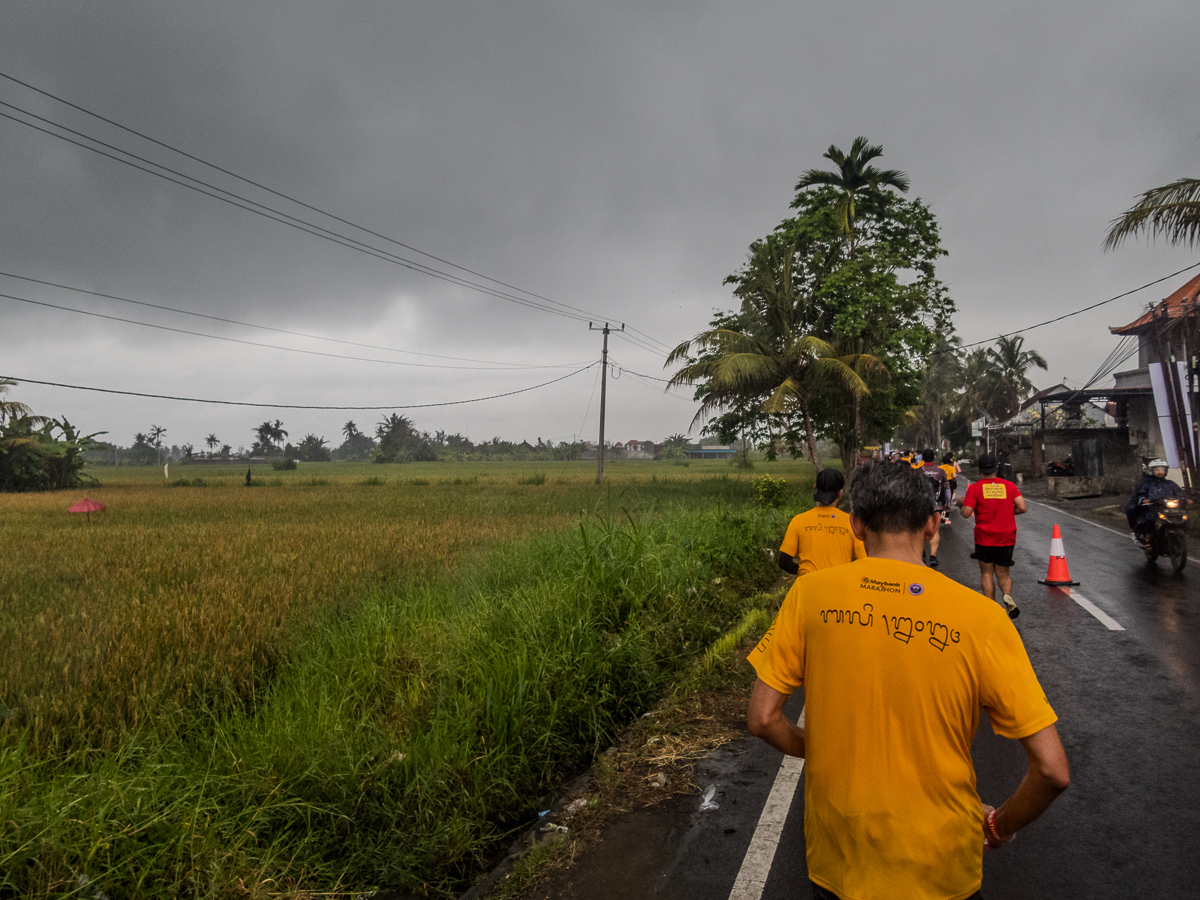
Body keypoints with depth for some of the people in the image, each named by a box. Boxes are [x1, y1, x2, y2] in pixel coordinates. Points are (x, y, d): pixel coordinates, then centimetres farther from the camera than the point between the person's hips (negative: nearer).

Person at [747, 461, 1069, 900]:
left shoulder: (810, 594, -14)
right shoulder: (980, 617, -15)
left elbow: (762, 719, -11)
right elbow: (1052, 771, -14)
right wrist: (999, 826, 5)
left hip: (837, 862, 1)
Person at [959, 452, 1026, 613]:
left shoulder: (974, 488, -6)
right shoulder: (1009, 485, 2)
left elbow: (966, 513, -13)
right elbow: (1023, 508, -5)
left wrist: (961, 503, 8)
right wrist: (1007, 511, 14)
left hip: (984, 538, -2)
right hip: (1007, 538, 2)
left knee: (986, 574, 9)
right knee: (1003, 574, 13)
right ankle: (1007, 594, -16)